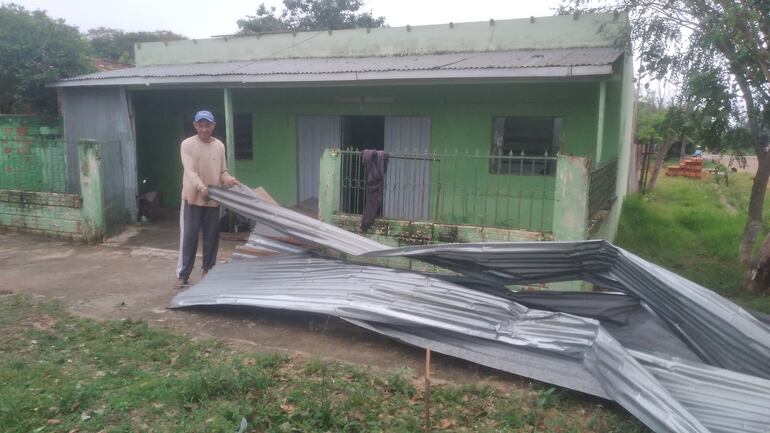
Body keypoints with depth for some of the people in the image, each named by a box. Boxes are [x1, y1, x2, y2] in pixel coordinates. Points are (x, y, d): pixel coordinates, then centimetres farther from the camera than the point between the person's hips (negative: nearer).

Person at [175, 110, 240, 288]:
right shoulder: (187, 144, -6)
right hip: (192, 198, -3)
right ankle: (182, 275, 8)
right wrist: (201, 187, -35)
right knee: (189, 237, 0)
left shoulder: (219, 146, 6)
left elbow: (222, 171, 9)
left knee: (211, 237, 10)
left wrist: (229, 180, -14)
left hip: (213, 199, 4)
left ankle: (208, 272, 23)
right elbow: (190, 171, -18)